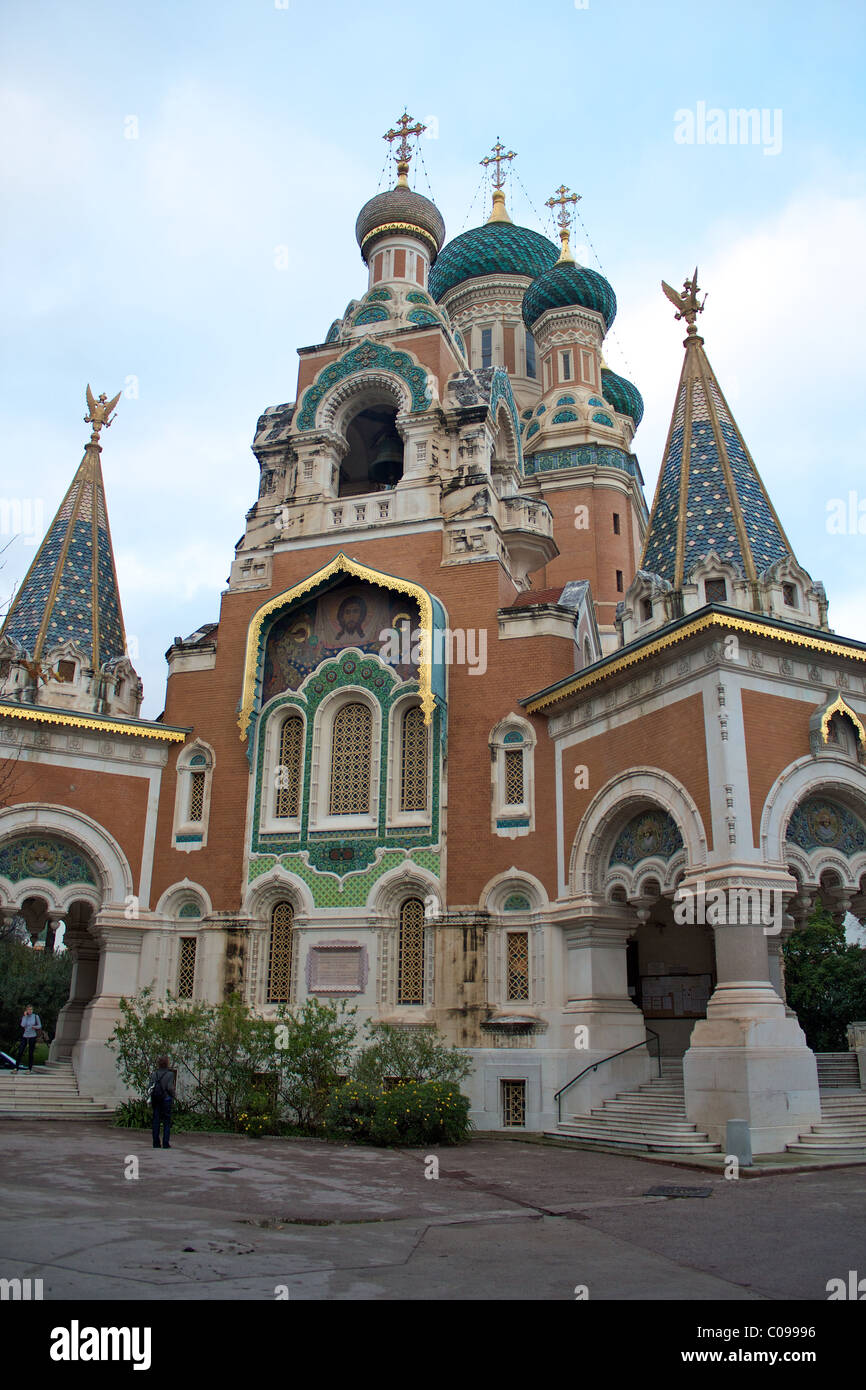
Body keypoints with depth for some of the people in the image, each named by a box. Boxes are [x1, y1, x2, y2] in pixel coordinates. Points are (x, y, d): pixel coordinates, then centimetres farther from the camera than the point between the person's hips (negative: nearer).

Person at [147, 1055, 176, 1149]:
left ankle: (156, 1143, 10)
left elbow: (149, 1087, -1)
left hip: (155, 1100, 3)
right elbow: (170, 1088, -15)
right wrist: (172, 1096, 3)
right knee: (167, 1121, 3)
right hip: (166, 1099, -3)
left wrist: (151, 1096, 14)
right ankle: (165, 1143, 0)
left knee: (156, 1121, 9)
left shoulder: (154, 1074, 2)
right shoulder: (170, 1074, -9)